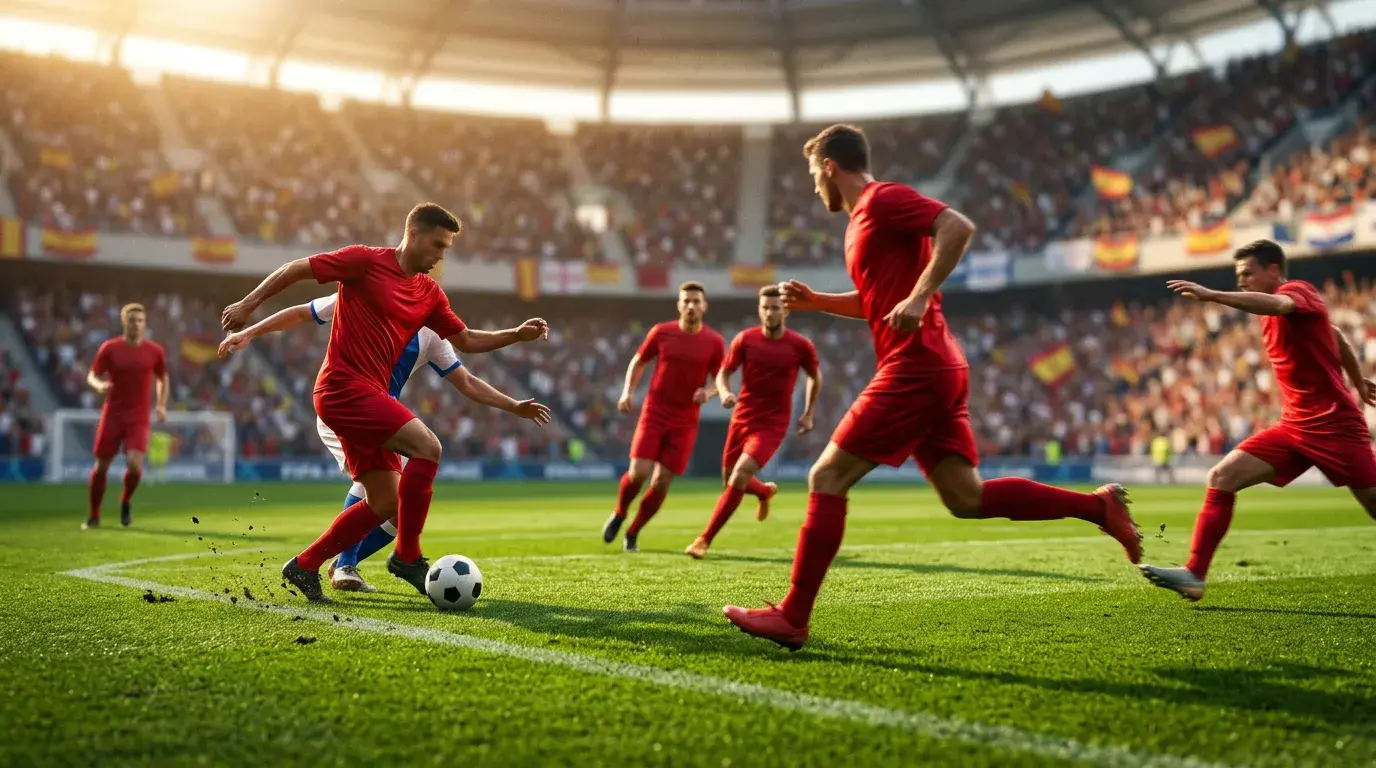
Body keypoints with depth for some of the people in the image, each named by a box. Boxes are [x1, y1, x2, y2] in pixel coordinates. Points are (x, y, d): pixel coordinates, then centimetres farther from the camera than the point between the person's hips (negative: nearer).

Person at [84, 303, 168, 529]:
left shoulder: (155, 351, 1)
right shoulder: (109, 348, -3)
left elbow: (162, 378, 16)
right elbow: (91, 376, 1)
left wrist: (162, 405, 4)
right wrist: (99, 385, -22)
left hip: (139, 417, 0)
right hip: (112, 414, 0)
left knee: (134, 463, -19)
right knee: (101, 466, 3)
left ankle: (125, 502, 12)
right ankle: (94, 516, 22)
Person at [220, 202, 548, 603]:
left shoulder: (430, 294, 14)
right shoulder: (366, 261, -6)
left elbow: (466, 339, 16)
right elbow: (296, 269, -2)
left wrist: (516, 334, 4)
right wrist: (249, 303, -4)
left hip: (367, 395, 9)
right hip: (344, 386, -9)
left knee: (386, 502, 6)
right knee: (427, 446, -21)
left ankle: (304, 566, 17)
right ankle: (407, 556, -10)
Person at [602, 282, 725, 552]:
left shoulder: (714, 342, -3)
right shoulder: (661, 332, -2)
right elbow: (638, 362, 11)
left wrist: (708, 392, -16)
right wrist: (627, 392, -3)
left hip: (685, 421, 1)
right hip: (654, 413, -1)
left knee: (661, 483, -1)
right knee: (638, 473, -14)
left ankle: (632, 534, 20)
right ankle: (619, 514, 18)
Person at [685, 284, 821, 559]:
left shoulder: (801, 346, -8)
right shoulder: (745, 339, -5)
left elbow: (815, 377, 11)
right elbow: (723, 373, 3)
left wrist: (808, 415, 9)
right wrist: (724, 393, -19)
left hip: (772, 425, -3)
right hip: (742, 419, 4)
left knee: (738, 478, -20)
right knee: (730, 480, 15)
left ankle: (705, 539, -10)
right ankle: (766, 490, 51)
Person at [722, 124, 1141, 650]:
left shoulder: (881, 199, -5)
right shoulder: (863, 219, 24)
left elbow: (958, 226, -19)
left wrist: (919, 296, -24)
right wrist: (815, 301, 21)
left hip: (914, 368, -10)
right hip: (936, 371, 10)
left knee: (827, 479, -8)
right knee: (967, 498, 7)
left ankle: (792, 618, -5)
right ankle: (1098, 506, 8)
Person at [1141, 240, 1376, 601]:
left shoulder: (1299, 291, -10)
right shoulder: (1275, 316, 14)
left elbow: (1277, 305, -37)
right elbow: (1336, 335, 30)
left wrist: (1212, 295, -47)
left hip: (1334, 425, -8)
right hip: (1294, 426, 8)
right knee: (1222, 478, -7)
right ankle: (1194, 575, -11)